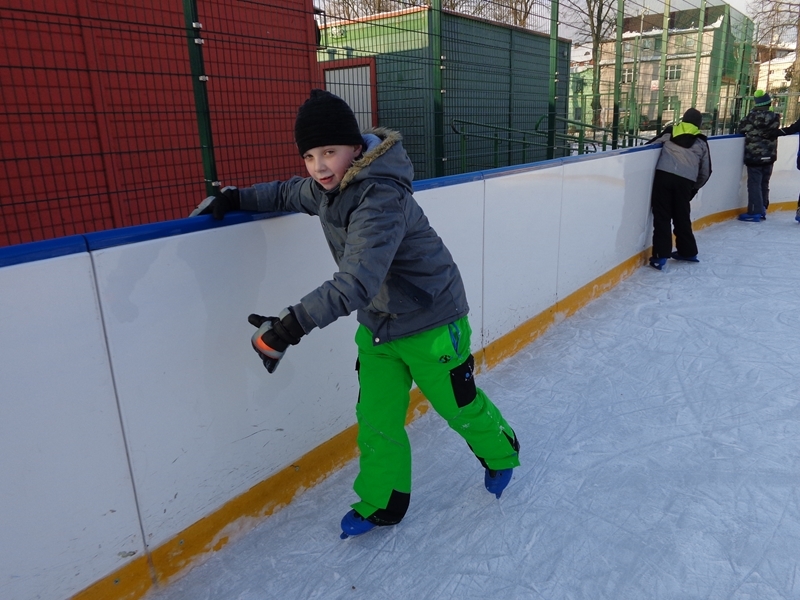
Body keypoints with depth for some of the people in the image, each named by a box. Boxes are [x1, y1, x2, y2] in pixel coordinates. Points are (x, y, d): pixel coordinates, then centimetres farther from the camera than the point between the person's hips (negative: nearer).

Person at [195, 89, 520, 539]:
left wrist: (291, 325, -47)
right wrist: (234, 198, 7)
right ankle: (381, 504, 32)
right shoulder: (327, 187, -4)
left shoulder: (382, 199, -32)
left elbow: (355, 283, -41)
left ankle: (502, 453, 45)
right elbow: (288, 194, 19)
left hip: (431, 323, -7)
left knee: (460, 408, 14)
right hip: (377, 324, 7)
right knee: (376, 420, 11)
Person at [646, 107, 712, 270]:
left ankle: (661, 255, -5)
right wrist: (695, 187, 32)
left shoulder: (670, 131, 16)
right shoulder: (701, 141, 19)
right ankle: (688, 251, 28)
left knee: (661, 215, 1)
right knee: (682, 217, 16)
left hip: (663, 174, -1)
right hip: (685, 181, 2)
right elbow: (705, 171, 19)